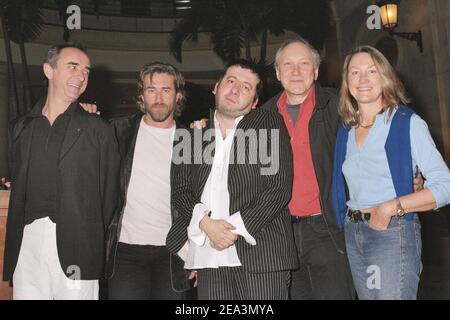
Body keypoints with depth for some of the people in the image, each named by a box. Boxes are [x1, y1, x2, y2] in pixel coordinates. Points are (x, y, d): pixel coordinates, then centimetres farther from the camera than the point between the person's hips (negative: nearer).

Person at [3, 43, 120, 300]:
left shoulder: (99, 130, 2)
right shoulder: (23, 127, 14)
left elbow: (109, 192, 2)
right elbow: (18, 188, 17)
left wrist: (95, 239, 0)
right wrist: (12, 246, 12)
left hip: (76, 248, -3)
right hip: (28, 242, 3)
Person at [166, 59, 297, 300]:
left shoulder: (269, 125, 4)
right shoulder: (194, 135, 14)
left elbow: (280, 188, -4)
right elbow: (179, 191, 9)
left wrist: (235, 227, -10)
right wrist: (205, 223, -9)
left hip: (261, 253, -2)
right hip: (208, 255, 3)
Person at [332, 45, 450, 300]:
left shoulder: (408, 123, -7)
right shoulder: (346, 130, 10)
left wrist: (390, 207, -18)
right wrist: (350, 220, 3)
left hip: (393, 233, -5)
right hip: (353, 234, 6)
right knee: (366, 295, 15)